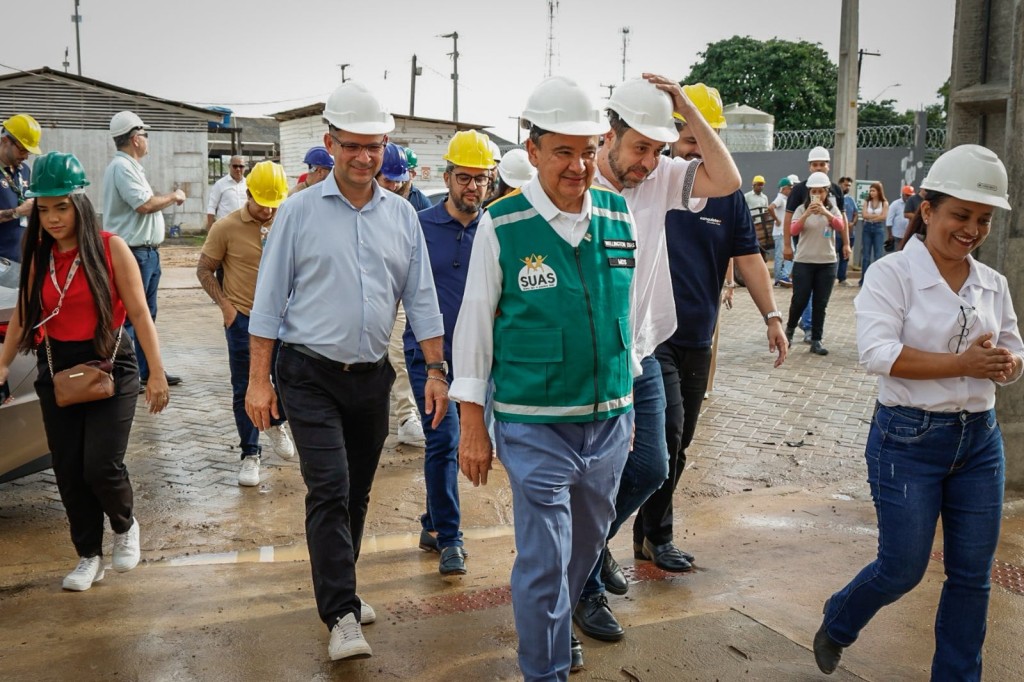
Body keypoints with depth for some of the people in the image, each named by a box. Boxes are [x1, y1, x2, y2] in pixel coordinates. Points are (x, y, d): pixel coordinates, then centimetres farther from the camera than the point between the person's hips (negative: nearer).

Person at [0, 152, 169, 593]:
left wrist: (157, 373, -12)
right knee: (68, 471, 6)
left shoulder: (111, 249, -9)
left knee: (101, 465, -11)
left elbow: (139, 313, -9)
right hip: (57, 369, 4)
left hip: (109, 366, -4)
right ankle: (89, 556, 24)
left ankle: (126, 526, 21)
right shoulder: (37, 253, 3)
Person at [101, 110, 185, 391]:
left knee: (147, 315, 16)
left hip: (146, 252, 11)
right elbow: (144, 204, -22)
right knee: (129, 317, -6)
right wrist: (173, 196, -8)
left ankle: (148, 370, 24)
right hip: (133, 254, -11)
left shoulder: (130, 166, 17)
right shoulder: (122, 167, -15)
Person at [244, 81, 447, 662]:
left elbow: (422, 299, 8)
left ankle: (339, 590, 31)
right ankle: (342, 616, -2)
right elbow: (269, 300, -3)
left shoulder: (401, 215, 5)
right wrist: (259, 380, -6)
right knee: (330, 491, -10)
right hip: (311, 375, -3)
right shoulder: (300, 211, -4)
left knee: (358, 493, 13)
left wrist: (437, 371, 3)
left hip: (372, 375, 4)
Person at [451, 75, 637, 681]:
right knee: (545, 559, 0)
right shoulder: (501, 226, -11)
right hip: (535, 425, -5)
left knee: (586, 544, 21)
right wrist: (473, 425, -4)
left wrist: (629, 402, 15)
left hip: (609, 420, 5)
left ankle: (558, 627, 48)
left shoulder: (620, 218, 1)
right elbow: (474, 324, -5)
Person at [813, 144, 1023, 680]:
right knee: (903, 569, 4)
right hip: (909, 440, -5)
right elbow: (877, 353, -23)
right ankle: (836, 625, 34)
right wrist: (961, 363, -28)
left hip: (979, 439, 6)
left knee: (972, 575, 10)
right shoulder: (892, 274, -11)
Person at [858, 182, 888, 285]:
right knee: (866, 254, 4)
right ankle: (863, 279, 8)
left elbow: (883, 216, -10)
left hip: (879, 229, -2)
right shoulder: (866, 202, 5)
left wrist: (870, 217, -8)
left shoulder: (884, 203, 0)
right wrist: (877, 215, -10)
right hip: (867, 228, 2)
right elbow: (864, 215, -7)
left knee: (878, 255, -2)